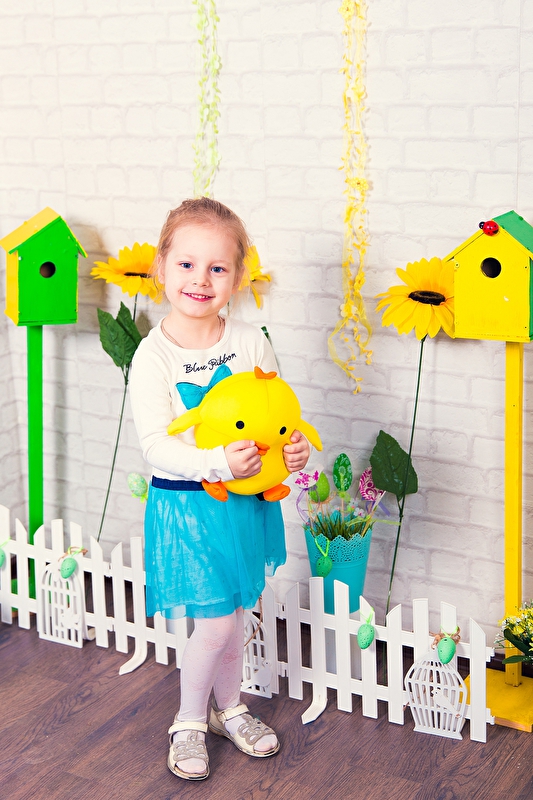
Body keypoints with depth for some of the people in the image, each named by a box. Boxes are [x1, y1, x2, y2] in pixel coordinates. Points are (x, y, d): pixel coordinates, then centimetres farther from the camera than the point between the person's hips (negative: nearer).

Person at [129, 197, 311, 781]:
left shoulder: (251, 341, -3)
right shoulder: (154, 356, -16)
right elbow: (156, 445, -21)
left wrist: (293, 446, -15)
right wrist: (219, 463, -35)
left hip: (247, 498, 4)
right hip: (188, 504, -4)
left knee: (235, 614, 18)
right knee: (216, 621, -2)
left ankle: (229, 708, 40)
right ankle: (188, 723, 23)